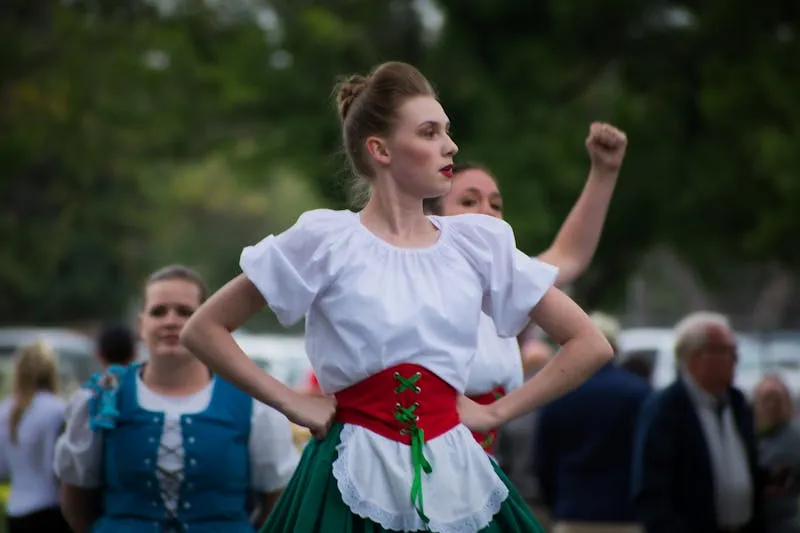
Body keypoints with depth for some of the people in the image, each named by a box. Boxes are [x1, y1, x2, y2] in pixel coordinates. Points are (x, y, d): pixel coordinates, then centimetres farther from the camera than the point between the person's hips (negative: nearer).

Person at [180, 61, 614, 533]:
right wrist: (292, 403, -3)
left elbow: (590, 345, 11)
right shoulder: (325, 240, -1)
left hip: (452, 478, 3)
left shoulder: (478, 242, 7)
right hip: (357, 479, -2)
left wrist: (494, 412, 5)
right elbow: (204, 331, 4)